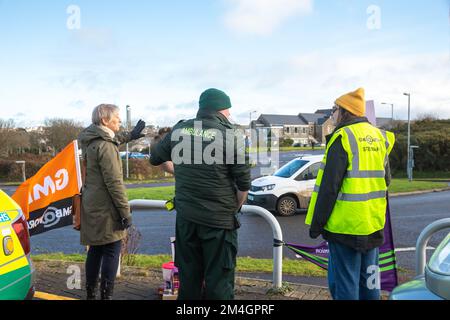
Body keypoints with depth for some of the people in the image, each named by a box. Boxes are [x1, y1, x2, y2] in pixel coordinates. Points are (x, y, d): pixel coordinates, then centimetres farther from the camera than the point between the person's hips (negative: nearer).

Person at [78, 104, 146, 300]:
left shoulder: (91, 142, 11)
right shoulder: (105, 146, -18)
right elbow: (114, 182, -21)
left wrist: (130, 136, 35)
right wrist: (125, 211, -18)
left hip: (91, 205, 10)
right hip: (106, 208, -10)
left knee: (96, 249, 17)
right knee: (111, 251, -2)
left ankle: (90, 294, 28)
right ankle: (106, 296, 2)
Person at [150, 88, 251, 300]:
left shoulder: (179, 130, 4)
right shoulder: (230, 135, -10)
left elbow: (156, 158, 19)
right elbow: (243, 183, -7)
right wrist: (235, 209, 9)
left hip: (186, 217, 5)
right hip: (219, 219, -4)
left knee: (188, 278, 17)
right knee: (219, 281, 6)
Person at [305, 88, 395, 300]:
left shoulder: (342, 137, -14)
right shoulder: (379, 136, 10)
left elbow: (329, 186, -17)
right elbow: (386, 179, 17)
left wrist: (317, 224, -11)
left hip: (345, 225, -8)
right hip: (373, 225, 8)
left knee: (344, 283, 2)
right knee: (369, 280, 19)